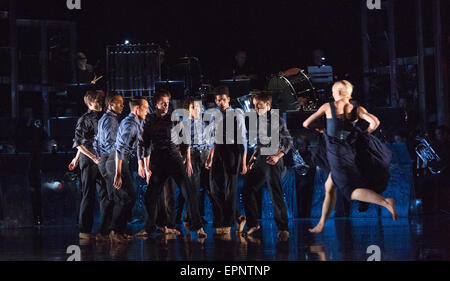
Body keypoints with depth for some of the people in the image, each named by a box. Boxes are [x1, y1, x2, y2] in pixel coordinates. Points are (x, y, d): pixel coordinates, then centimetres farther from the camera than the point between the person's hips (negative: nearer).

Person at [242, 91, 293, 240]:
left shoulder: (278, 120, -7)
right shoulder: (258, 120, 13)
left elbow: (288, 141, -5)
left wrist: (278, 156, -17)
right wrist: (254, 155, 10)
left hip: (272, 161, -7)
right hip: (259, 160, 7)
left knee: (276, 195, -6)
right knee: (247, 190, 8)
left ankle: (283, 228, 4)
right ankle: (253, 224, 20)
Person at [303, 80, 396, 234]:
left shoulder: (328, 106, -1)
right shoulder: (357, 109, 5)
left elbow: (306, 124, 2)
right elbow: (374, 122, -11)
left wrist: (319, 129, 22)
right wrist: (364, 134, 7)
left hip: (337, 154, -5)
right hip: (351, 150, 5)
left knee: (353, 191, -8)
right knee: (329, 187, 18)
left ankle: (386, 202, -28)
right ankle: (321, 224, 20)